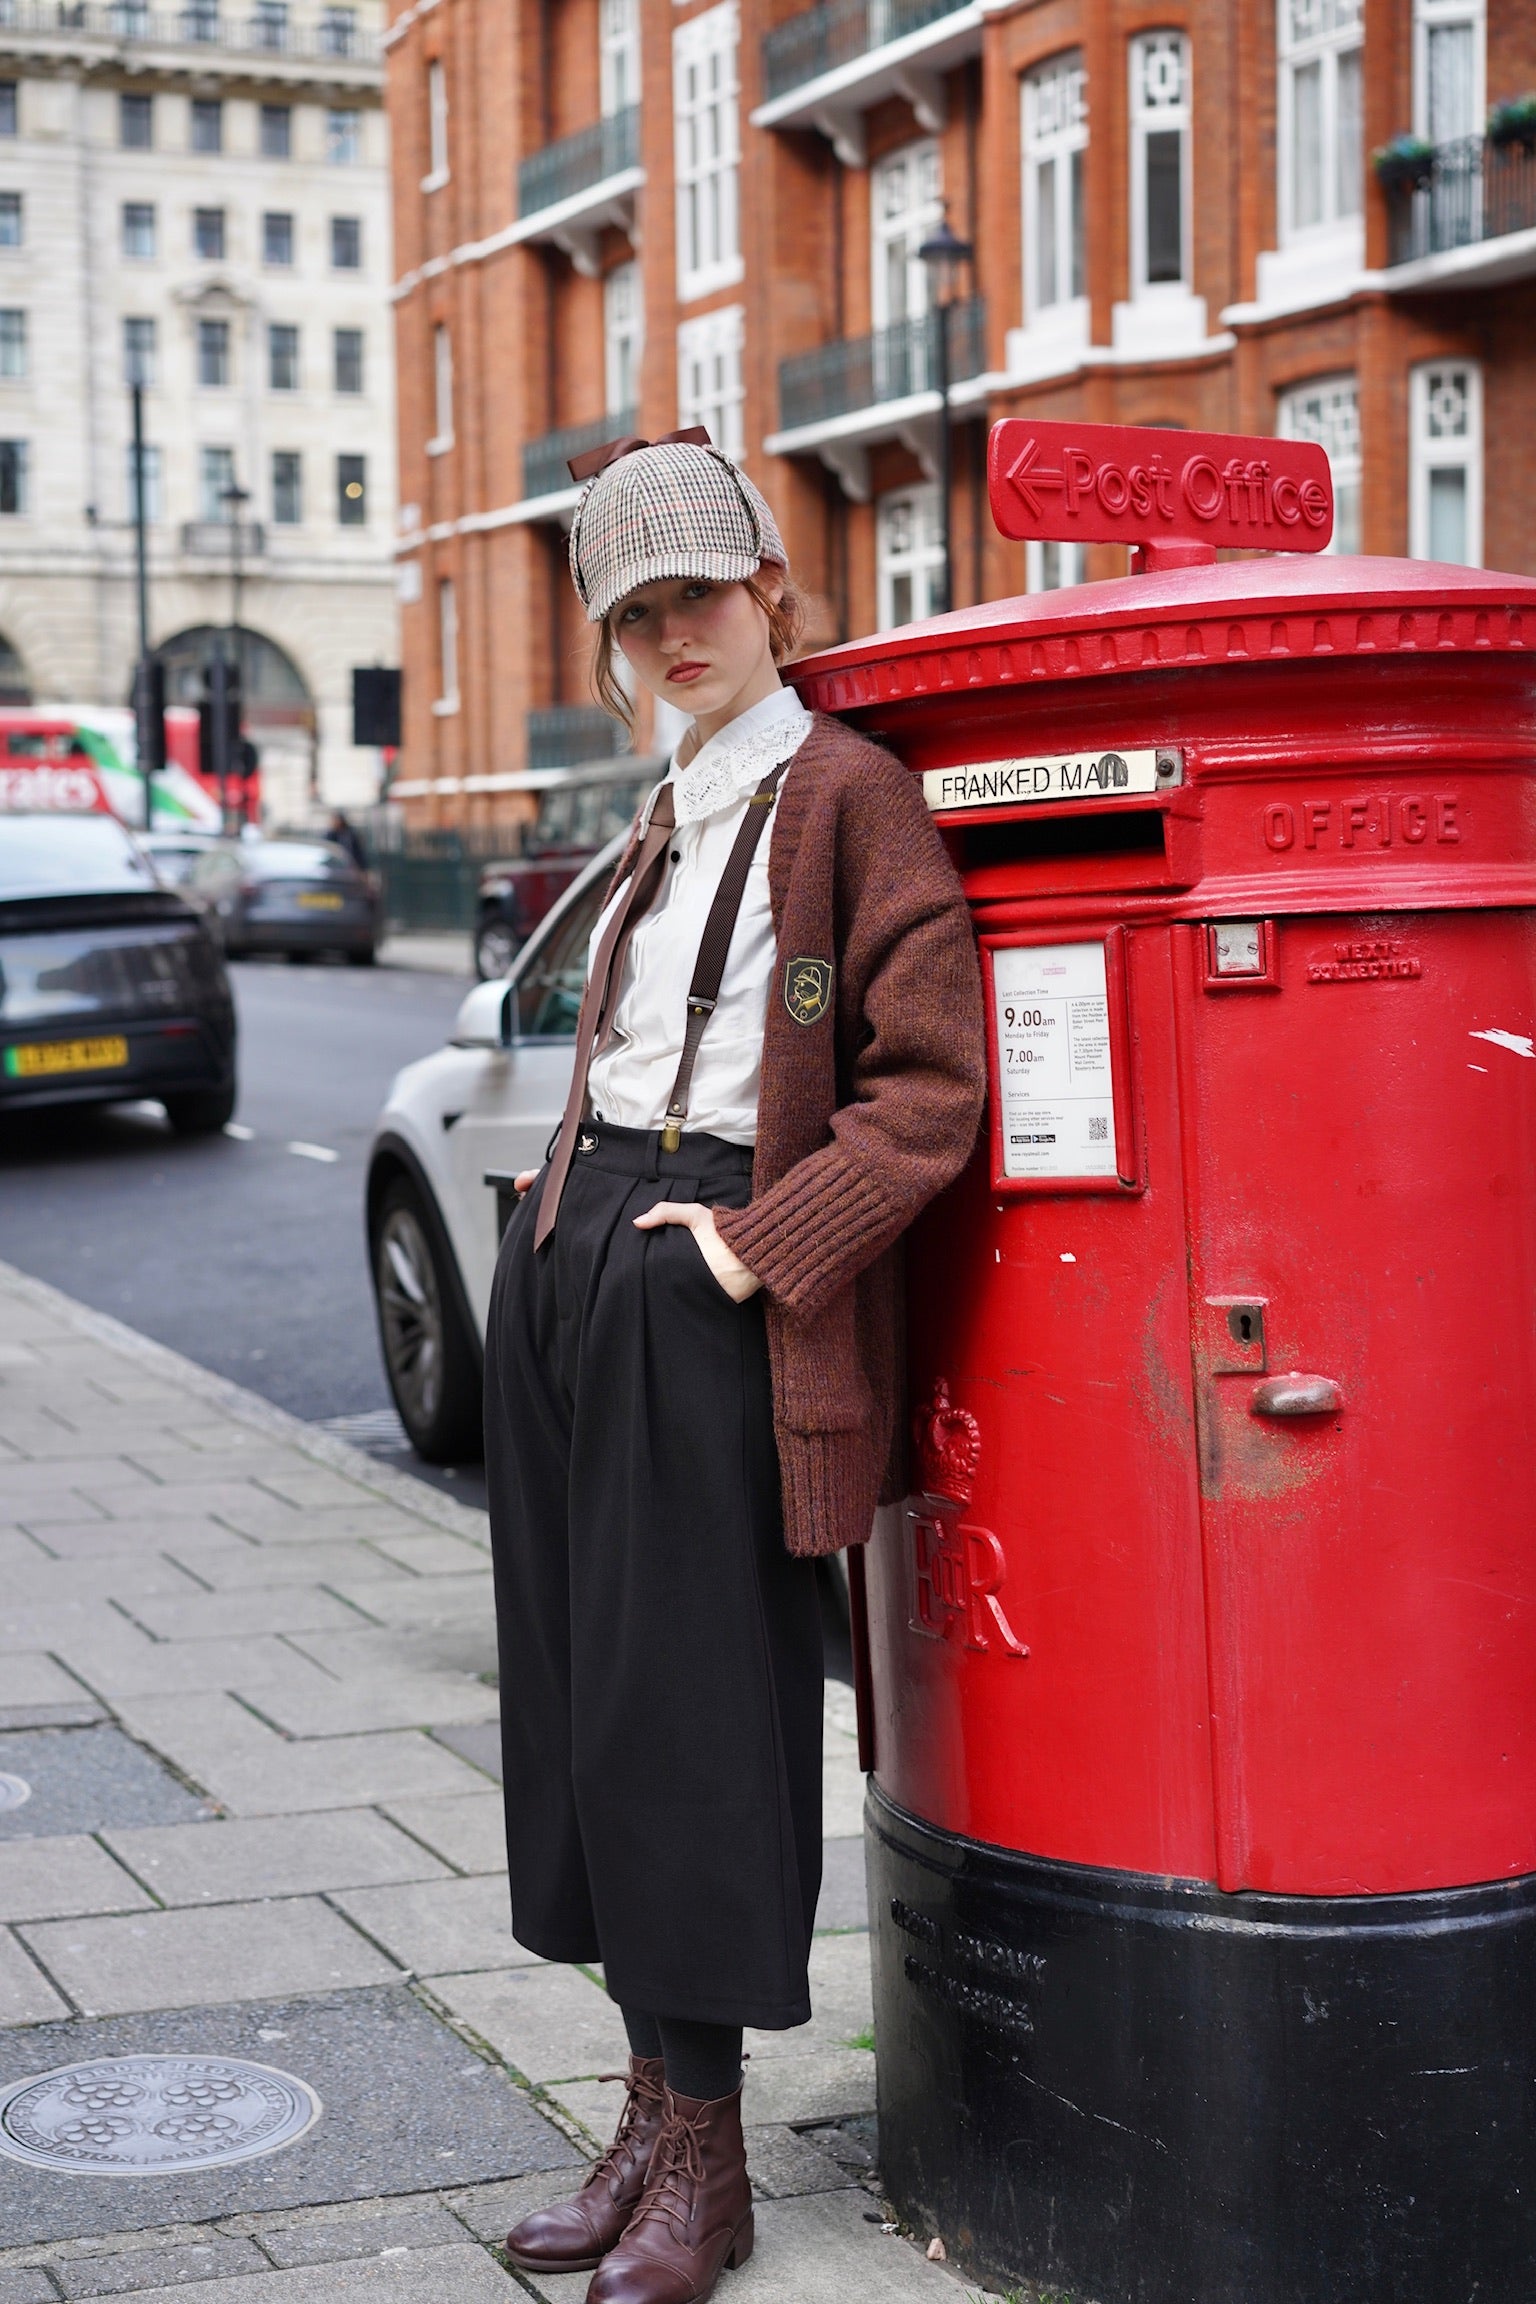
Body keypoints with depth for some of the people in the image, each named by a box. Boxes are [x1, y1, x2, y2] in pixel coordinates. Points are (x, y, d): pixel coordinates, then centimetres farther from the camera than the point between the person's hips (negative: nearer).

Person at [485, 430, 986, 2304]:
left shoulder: (847, 794, -6)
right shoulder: (668, 822, 19)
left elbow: (930, 1085, -14)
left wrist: (760, 1244, -17)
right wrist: (570, 1209, 16)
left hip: (706, 1290, -8)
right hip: (565, 1250, 8)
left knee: (683, 1704, -4)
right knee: (580, 1689, 9)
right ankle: (649, 2114, 19)